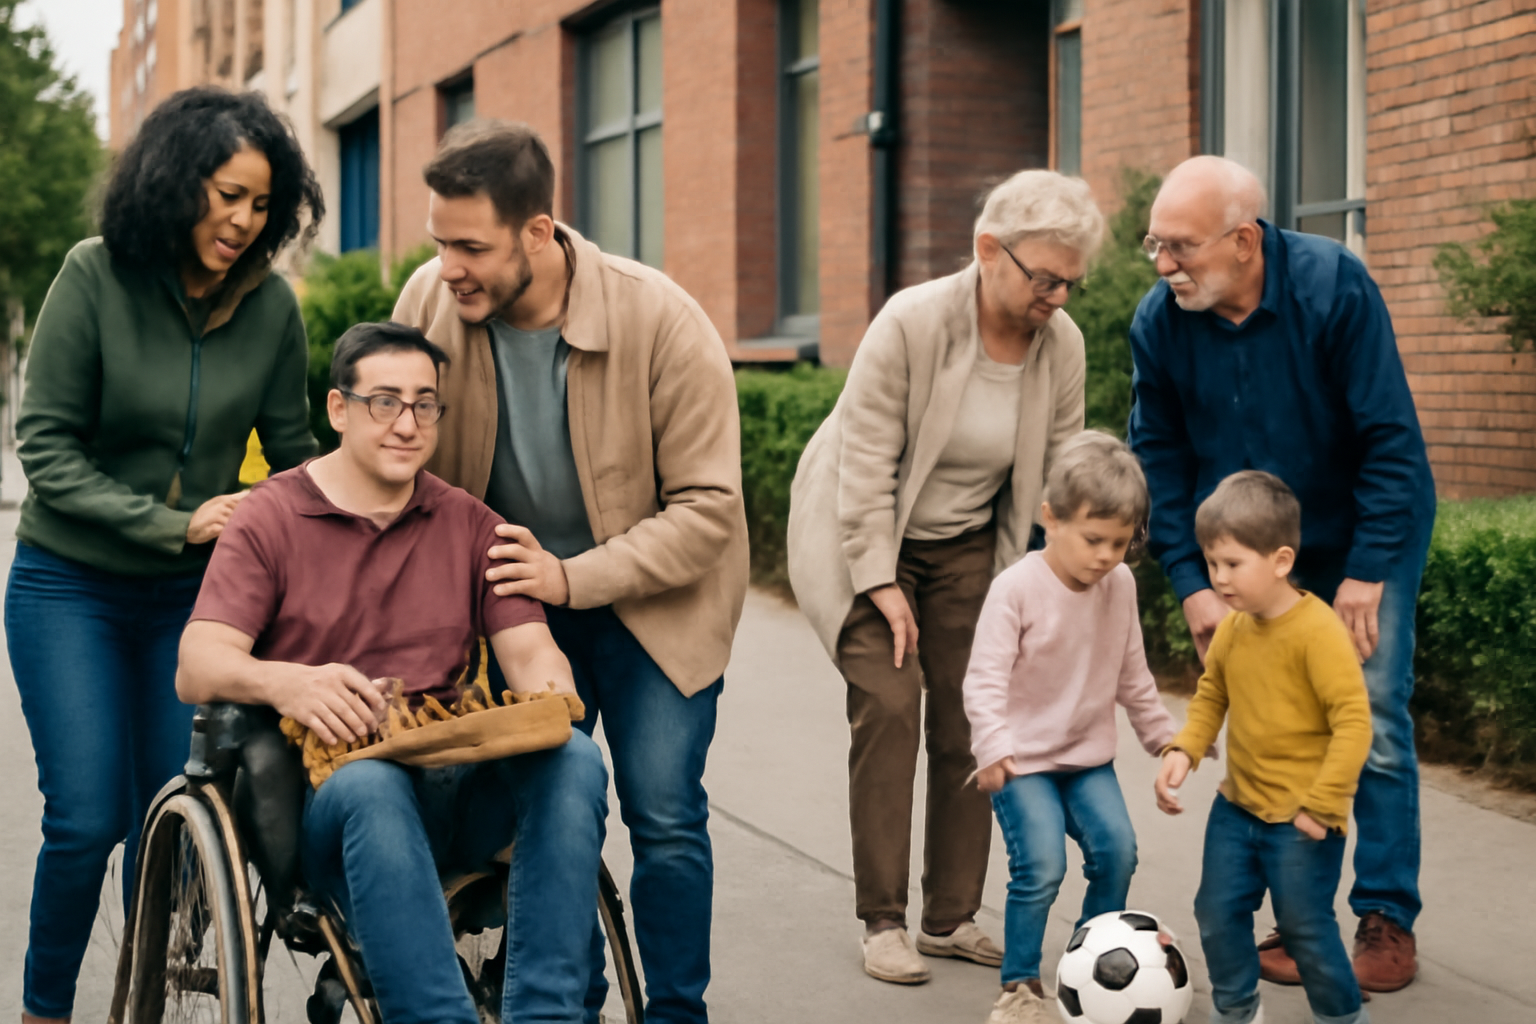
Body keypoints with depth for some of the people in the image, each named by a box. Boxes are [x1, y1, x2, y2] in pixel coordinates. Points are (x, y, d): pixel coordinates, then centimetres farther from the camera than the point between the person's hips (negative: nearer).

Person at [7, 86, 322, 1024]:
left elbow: (293, 455, 6)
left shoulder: (272, 305, -5)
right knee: (88, 817, -7)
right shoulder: (96, 277, -12)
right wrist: (174, 524, -18)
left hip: (192, 594, 3)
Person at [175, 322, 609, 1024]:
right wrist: (283, 683, -30)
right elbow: (196, 669, -6)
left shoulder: (471, 525, 17)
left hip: (456, 785, 3)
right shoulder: (269, 519, 6)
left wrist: (552, 700, -17)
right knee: (371, 786, -39)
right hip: (327, 784, -3)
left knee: (574, 762, -27)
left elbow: (528, 649, 9)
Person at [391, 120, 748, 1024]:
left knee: (665, 814, -7)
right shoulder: (431, 300, -13)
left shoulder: (663, 323, -23)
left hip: (654, 598, -3)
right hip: (514, 593, 3)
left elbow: (707, 508, -18)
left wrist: (572, 578, -26)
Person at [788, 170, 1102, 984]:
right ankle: (882, 922, -3)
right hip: (864, 539, -4)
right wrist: (883, 586, -20)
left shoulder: (1062, 343, -9)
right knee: (889, 704, -13)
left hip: (967, 547, 5)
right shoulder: (911, 322, -24)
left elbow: (1059, 473, 1)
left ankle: (951, 916, 13)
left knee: (967, 722, 0)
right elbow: (866, 464, -21)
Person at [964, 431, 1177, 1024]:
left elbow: (1131, 674, 15)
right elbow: (984, 678, -20)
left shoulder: (1121, 585, 0)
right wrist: (993, 748, -34)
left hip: (1089, 756, 5)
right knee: (1041, 865, -17)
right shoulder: (1017, 588, -17)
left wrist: (1163, 735, 21)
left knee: (1117, 848, -10)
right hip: (1023, 759, -5)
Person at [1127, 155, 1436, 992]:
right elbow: (1159, 459, -4)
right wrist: (1190, 584, -10)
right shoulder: (1158, 322, -15)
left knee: (1372, 722, -5)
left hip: (1366, 536, -3)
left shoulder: (1333, 285, -25)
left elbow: (1391, 438, -21)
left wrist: (1366, 573, -20)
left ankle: (1386, 920, 6)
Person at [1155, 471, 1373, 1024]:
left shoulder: (1319, 632, -22)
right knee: (1218, 915, 13)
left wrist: (1321, 805, -21)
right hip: (1237, 806, 7)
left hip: (1302, 820, -7)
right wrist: (1183, 750, -2)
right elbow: (1211, 694, 15)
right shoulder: (1232, 627, 0)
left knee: (1305, 927, 2)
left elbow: (1354, 722, -23)